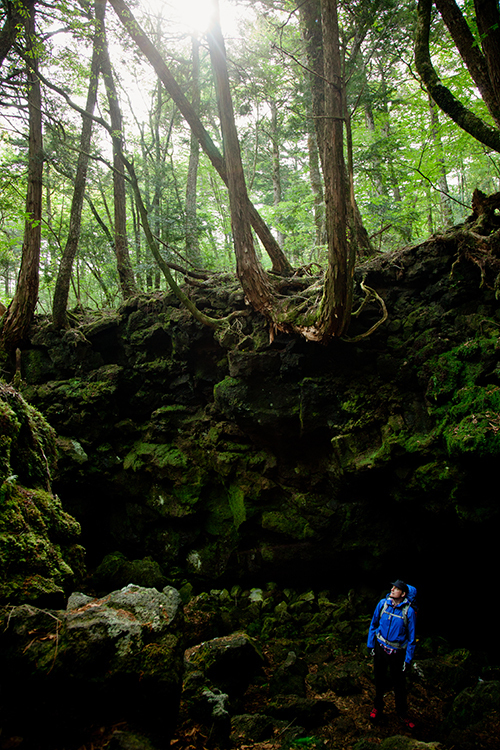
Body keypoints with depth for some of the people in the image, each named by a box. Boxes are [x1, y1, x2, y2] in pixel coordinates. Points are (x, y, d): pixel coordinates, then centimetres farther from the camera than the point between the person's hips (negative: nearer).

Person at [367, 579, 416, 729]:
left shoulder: (408, 611, -16)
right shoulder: (383, 603, -9)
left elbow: (411, 636, -7)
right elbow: (374, 623, 4)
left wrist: (408, 658, -6)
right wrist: (371, 643, 5)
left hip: (397, 651, -2)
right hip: (380, 647, 2)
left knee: (399, 684, 9)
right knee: (379, 679, 17)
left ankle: (402, 713, 30)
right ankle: (377, 708, 38)